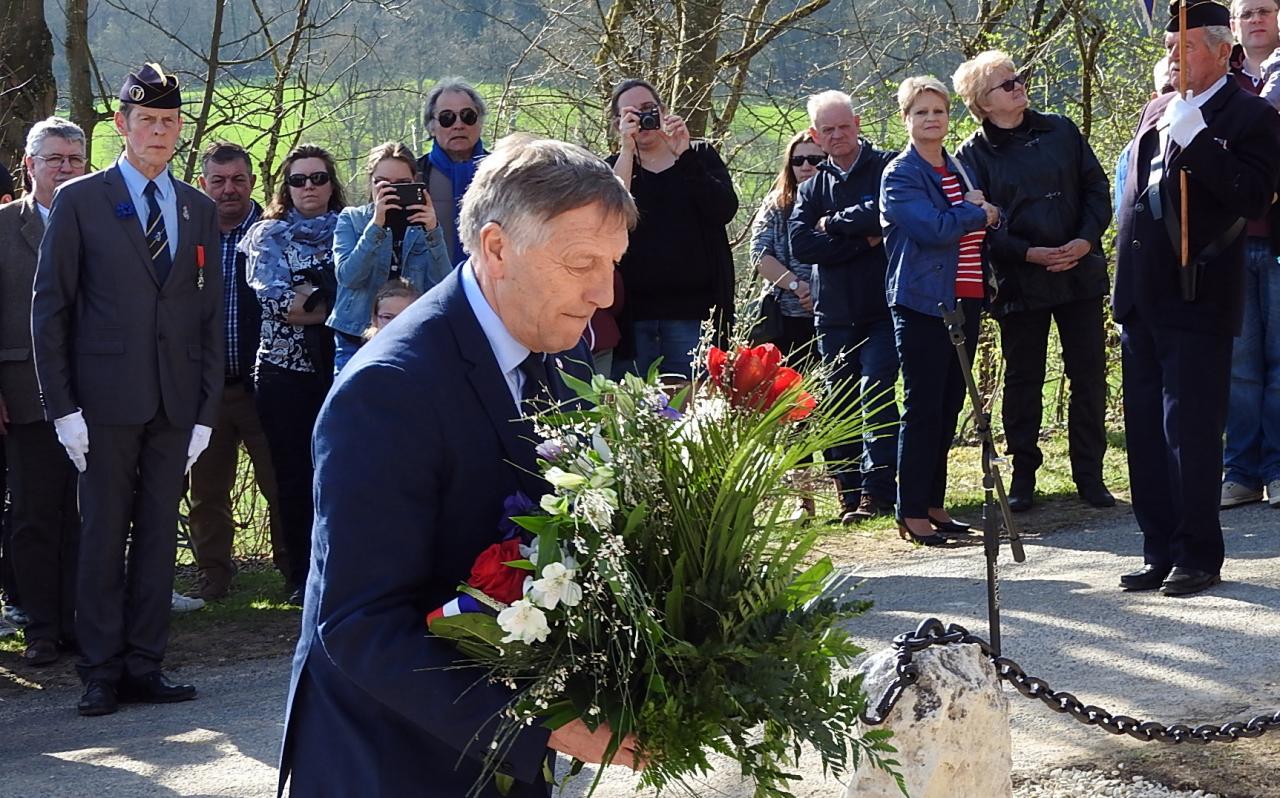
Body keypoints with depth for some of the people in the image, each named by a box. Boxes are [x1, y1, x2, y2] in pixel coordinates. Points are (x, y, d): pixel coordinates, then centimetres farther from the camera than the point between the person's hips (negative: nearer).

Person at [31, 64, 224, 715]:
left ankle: (144, 667, 14)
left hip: (176, 403, 3)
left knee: (158, 534, 6)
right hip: (107, 399, -3)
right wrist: (62, 406, -7)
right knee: (103, 536, 0)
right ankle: (101, 673, 8)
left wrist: (207, 410, 5)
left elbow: (210, 316, 12)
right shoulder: (79, 201, 1)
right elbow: (49, 307, 0)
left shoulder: (199, 210, 12)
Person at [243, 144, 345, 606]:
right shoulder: (268, 235, 7)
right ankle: (301, 578, 7)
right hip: (286, 371, -1)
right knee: (295, 477, -1)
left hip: (340, 367, 1)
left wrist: (308, 299, -8)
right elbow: (274, 302, -7)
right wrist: (333, 310, -8)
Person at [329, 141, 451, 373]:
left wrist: (432, 232, -19)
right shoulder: (352, 219, 5)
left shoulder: (424, 224, 7)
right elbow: (348, 276, -12)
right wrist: (376, 224, -21)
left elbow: (443, 286, -6)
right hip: (357, 339, -1)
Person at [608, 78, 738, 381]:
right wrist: (627, 151, -11)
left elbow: (725, 210, -6)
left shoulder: (700, 156, 11)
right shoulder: (613, 167, 11)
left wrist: (684, 156, -12)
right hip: (633, 311, 0)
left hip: (692, 310, 0)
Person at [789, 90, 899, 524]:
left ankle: (877, 490, -11)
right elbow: (801, 244, -1)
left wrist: (834, 224, -5)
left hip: (883, 308, -5)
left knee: (875, 392, -15)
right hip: (834, 313, 5)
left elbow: (886, 214, -19)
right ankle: (849, 493, 14)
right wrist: (863, 242, -11)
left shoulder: (887, 167, 0)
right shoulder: (813, 185, 14)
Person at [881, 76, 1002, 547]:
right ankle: (912, 513, -1)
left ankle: (933, 504, 17)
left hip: (965, 302, 7)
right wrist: (976, 212, -5)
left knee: (949, 406, 9)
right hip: (923, 304, -7)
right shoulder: (900, 175, -6)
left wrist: (982, 211, -6)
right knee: (923, 407, -6)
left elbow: (992, 220, 16)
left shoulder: (958, 169, 17)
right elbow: (934, 229, -19)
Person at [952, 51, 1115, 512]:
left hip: (1081, 273, 3)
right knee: (1023, 382, 5)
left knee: (1089, 376, 4)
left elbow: (1097, 188, 8)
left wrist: (1087, 239, -8)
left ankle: (1089, 475, 14)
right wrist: (1030, 254, -17)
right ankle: (1023, 476, 15)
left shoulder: (1060, 131, 7)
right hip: (1020, 282, -3)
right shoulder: (973, 155, -2)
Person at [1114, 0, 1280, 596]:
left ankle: (1199, 557, 5)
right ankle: (1161, 553, 19)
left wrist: (1196, 142, -25)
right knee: (1145, 431, 10)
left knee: (1190, 432, -4)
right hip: (1142, 299, 7)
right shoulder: (1157, 111, 15)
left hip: (1196, 301, -7)